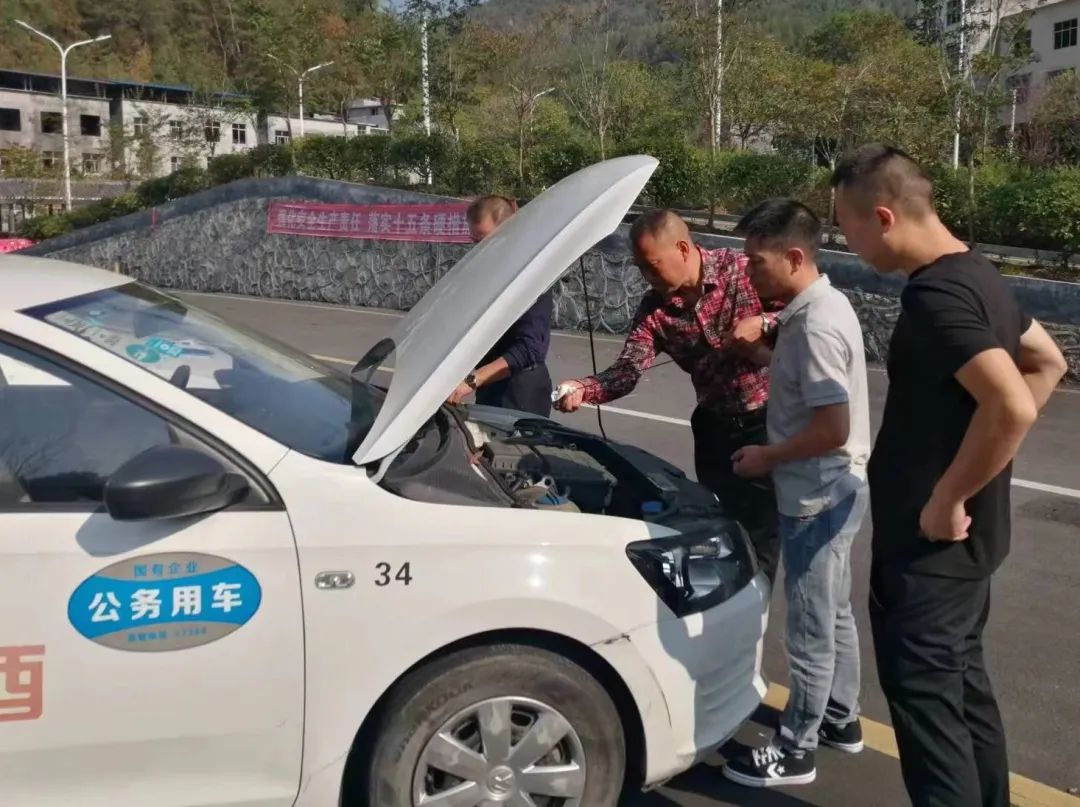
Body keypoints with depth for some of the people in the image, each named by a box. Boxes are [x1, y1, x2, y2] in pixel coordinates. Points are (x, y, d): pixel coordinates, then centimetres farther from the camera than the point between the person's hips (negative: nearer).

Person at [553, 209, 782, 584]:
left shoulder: (745, 270, -14)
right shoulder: (654, 309, -4)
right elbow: (628, 370, -12)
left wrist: (763, 323, -27)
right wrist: (582, 389, -31)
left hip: (770, 420, -4)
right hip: (716, 426, 4)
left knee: (762, 527, 2)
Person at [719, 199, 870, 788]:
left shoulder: (815, 325, -24)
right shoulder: (819, 307, 7)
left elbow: (833, 429, -27)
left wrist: (765, 457, -15)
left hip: (818, 497, -10)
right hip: (832, 490, 10)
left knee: (810, 628, 3)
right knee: (834, 614, 22)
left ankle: (794, 751, 16)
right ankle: (841, 720, 38)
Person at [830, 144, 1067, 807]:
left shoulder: (935, 297, -23)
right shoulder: (976, 275, 7)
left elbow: (1011, 408, -33)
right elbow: (1048, 362, 17)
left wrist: (946, 498, -21)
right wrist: (970, 472, 12)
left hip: (930, 542, -10)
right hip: (964, 538, 10)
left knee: (924, 694, 0)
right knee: (961, 682, 21)